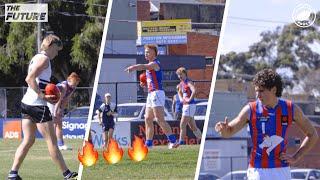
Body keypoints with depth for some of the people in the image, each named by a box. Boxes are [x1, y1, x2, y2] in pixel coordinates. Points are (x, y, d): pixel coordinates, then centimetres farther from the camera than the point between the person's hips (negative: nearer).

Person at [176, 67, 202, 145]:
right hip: (185, 106, 10)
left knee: (182, 125, -13)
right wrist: (181, 99, 17)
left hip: (190, 105, -10)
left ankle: (181, 142, -13)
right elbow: (180, 92, 35)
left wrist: (189, 99, -25)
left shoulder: (188, 82, -12)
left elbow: (194, 90, -31)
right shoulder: (181, 83, 14)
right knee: (193, 127, 12)